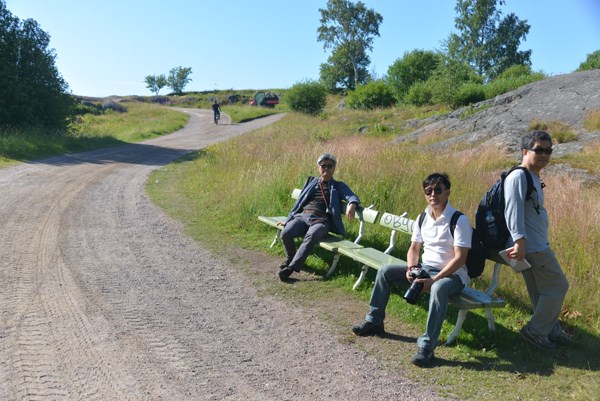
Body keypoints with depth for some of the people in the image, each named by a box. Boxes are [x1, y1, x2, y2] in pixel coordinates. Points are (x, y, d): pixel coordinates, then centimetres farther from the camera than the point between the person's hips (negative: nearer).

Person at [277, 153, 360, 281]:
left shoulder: (339, 186, 19)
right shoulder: (311, 181, 28)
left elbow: (352, 197, 1)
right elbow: (300, 201, 29)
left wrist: (352, 205, -24)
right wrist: (288, 219, 27)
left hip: (321, 220, -3)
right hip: (302, 215, 3)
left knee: (310, 237, -37)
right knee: (285, 233, -26)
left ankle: (291, 268, -39)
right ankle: (290, 257, 3)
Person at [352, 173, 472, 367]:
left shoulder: (459, 220, -16)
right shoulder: (423, 218, 4)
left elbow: (460, 258, -21)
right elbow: (414, 248, 11)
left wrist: (433, 280, -27)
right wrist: (411, 268, -11)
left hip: (452, 274, -7)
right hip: (425, 268, 7)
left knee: (439, 288, -41)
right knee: (386, 271, -3)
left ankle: (427, 346, -32)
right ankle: (374, 322, 9)